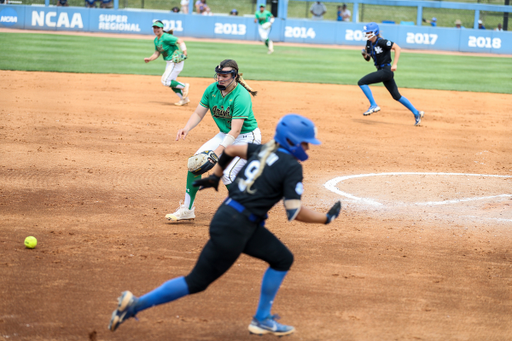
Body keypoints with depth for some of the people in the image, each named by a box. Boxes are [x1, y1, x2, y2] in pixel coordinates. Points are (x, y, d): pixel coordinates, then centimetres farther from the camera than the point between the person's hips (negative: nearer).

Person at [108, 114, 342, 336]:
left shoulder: (264, 151, 11)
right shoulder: (292, 167, -13)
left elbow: (230, 149, 23)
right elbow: (295, 213, -15)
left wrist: (215, 176, 35)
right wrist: (327, 218, -2)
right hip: (233, 228, -9)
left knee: (283, 259, 16)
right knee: (197, 282, 0)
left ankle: (262, 320, 21)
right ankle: (135, 305, 2)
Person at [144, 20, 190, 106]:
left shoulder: (166, 37, -20)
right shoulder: (156, 40, 9)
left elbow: (180, 41, -29)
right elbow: (157, 53, 15)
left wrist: (184, 51, -43)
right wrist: (149, 59, -3)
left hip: (176, 61, -10)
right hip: (169, 62, 10)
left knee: (165, 81, -13)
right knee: (171, 82, 17)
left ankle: (184, 86, 2)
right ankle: (184, 99, 26)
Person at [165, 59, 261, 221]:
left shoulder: (241, 97, -28)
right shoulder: (212, 89, -7)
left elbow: (236, 130, -32)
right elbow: (198, 113, -2)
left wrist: (218, 151, -41)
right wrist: (186, 128, -23)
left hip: (247, 137, -7)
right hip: (225, 135, 7)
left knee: (227, 173, -23)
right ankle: (187, 209, 5)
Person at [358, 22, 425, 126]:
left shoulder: (381, 42, -17)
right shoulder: (369, 43, 8)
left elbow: (397, 48, -21)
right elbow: (368, 59, 19)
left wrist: (394, 64, -26)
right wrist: (365, 55, -5)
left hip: (386, 70, -9)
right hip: (381, 70, 9)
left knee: (362, 82, -15)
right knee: (396, 96, 13)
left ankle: (373, 105, -11)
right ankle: (416, 113, 19)